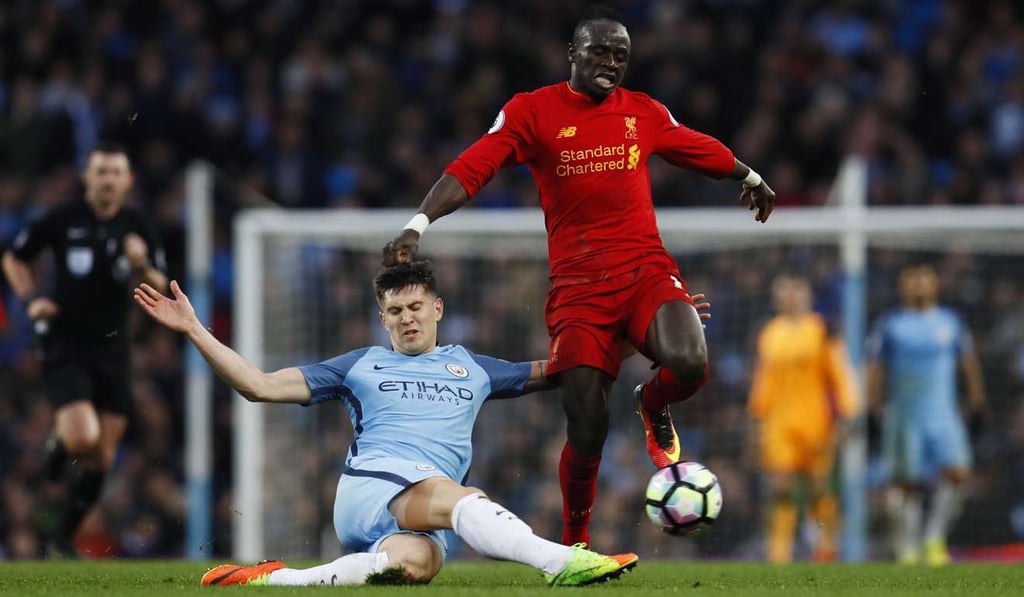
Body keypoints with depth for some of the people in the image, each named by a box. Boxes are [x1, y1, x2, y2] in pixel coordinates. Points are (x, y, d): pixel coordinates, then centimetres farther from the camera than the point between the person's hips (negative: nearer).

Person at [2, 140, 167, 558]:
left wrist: (142, 266, -16)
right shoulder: (63, 219, -6)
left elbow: (158, 291, 4)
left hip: (112, 349, 4)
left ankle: (64, 538, 20)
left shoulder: (138, 227, 2)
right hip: (66, 347, -3)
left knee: (101, 458, 4)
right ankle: (59, 441, 15)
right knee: (83, 438, -22)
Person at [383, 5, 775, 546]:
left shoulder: (645, 113, 11)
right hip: (578, 288, -2)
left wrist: (750, 178, 45)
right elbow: (470, 170, -10)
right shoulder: (531, 112, 0)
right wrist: (418, 224, -24)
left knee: (689, 364, -28)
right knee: (588, 429, -10)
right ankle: (574, 542, 15)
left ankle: (653, 408, 10)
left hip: (647, 272, 2)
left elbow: (703, 151, 30)